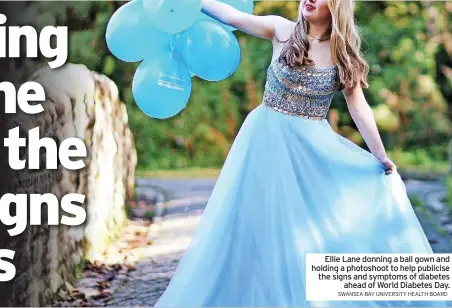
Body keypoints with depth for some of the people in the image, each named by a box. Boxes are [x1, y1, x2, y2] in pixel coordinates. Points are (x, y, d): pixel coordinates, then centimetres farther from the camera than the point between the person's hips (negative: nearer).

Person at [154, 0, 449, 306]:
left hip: (313, 146, 1)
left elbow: (359, 108, 0)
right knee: (262, 222, 4)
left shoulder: (343, 53, -1)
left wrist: (382, 159, -1)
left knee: (322, 226, 1)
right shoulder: (283, 31, -4)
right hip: (267, 139, -1)